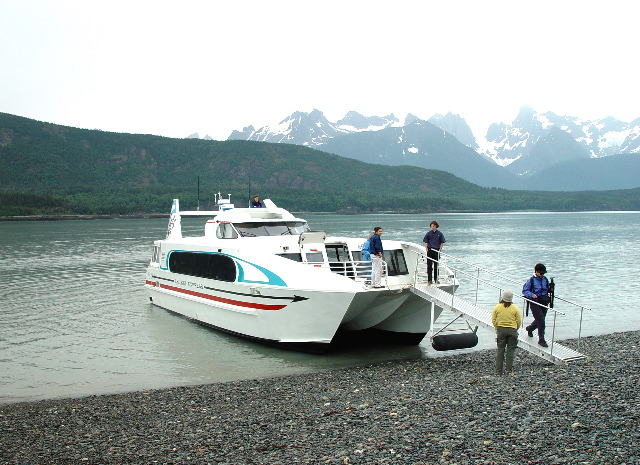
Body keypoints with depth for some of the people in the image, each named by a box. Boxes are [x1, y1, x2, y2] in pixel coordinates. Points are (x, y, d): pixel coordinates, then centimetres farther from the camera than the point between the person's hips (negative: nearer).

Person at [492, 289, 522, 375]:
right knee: (510, 351, 7)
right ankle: (509, 370, 9)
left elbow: (493, 320, -1)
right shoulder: (515, 308, -9)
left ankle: (498, 371, 10)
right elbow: (519, 321, -3)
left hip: (501, 330, 1)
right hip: (512, 330, -1)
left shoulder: (497, 307, -7)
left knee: (500, 350, 8)